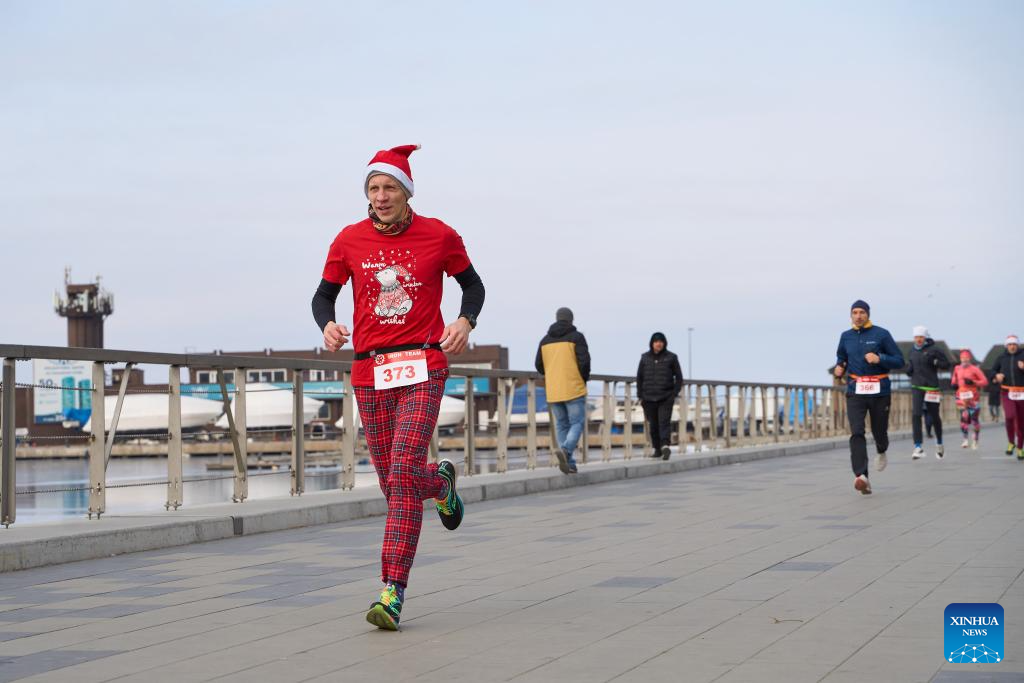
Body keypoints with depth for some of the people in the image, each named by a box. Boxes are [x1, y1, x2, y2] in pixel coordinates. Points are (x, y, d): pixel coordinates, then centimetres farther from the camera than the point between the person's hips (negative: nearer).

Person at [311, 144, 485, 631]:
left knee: (403, 472, -16)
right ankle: (440, 483, 45)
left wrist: (465, 321, -6)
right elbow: (324, 295, 12)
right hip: (369, 372, 3)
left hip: (423, 368, -3)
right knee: (391, 479, 7)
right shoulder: (349, 240, 4)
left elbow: (472, 284, 14)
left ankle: (393, 593, -14)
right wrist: (328, 325, -11)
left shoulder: (438, 236, 1)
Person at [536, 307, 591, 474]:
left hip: (553, 392, 4)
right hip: (574, 389, -4)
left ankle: (569, 463, 4)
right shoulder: (576, 337, -4)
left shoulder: (546, 340, 9)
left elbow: (539, 365, 8)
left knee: (562, 426, 10)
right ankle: (565, 449, -26)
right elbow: (584, 361, -12)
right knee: (577, 424, 0)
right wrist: (585, 379, 5)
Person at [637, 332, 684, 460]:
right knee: (653, 425, 5)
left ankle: (665, 445, -27)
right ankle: (657, 449, 14)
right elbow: (639, 377, 13)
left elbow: (679, 377, 6)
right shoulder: (645, 358, 10)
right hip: (649, 398, 3)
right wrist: (640, 396, 7)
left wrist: (675, 394, -3)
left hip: (666, 397, -3)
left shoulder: (671, 357, 4)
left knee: (664, 422, -16)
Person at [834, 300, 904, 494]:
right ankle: (861, 476, -26)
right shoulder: (846, 337, 8)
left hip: (879, 391, -1)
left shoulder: (881, 334, -2)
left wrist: (879, 358, -19)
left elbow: (899, 361, -2)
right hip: (855, 392, 1)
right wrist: (839, 368, 4)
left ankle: (881, 452, 48)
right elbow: (841, 357, 26)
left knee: (879, 431, 10)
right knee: (856, 433, -17)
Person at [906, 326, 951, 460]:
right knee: (916, 415, -15)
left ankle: (939, 443, 35)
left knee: (934, 417, 10)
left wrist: (934, 362, -19)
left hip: (931, 388, -3)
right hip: (916, 387, 3)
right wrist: (909, 369, 3)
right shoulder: (913, 350, 10)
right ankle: (918, 446, -17)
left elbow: (946, 364, -3)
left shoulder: (933, 350, -5)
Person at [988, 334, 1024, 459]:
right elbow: (992, 371, 16)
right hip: (1007, 392, 0)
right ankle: (1011, 442, -1)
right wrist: (996, 376, -6)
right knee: (1010, 416, -23)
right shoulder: (1002, 357, 6)